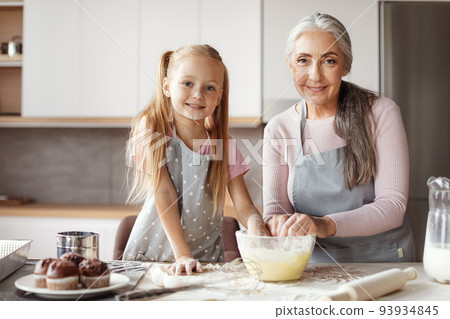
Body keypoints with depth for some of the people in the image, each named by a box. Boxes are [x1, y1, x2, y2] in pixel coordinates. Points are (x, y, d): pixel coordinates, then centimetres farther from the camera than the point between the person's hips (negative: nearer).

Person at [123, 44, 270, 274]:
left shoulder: (224, 145, 1)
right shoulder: (150, 129, -6)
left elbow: (243, 206, -3)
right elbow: (163, 192, -12)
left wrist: (255, 222, -26)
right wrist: (182, 254, -18)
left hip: (206, 256, 2)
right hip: (152, 251, -1)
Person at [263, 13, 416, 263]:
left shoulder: (381, 113, -5)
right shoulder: (278, 129, 2)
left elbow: (393, 206, -11)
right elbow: (274, 207, 0)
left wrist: (328, 225, -28)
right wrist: (277, 221, -25)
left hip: (383, 260, -2)